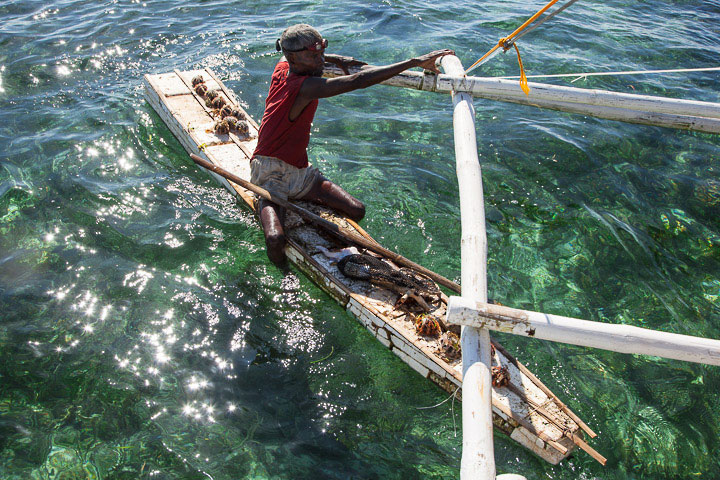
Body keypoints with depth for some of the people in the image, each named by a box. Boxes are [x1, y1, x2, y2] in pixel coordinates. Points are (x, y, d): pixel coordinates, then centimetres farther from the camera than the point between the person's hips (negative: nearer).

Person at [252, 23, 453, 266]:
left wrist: (335, 59, 8)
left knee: (356, 211, -3)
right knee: (275, 240, -32)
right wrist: (415, 62, -37)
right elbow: (359, 81, -37)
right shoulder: (304, 87, -27)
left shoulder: (283, 66, -2)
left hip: (300, 172, 9)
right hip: (271, 175, -9)